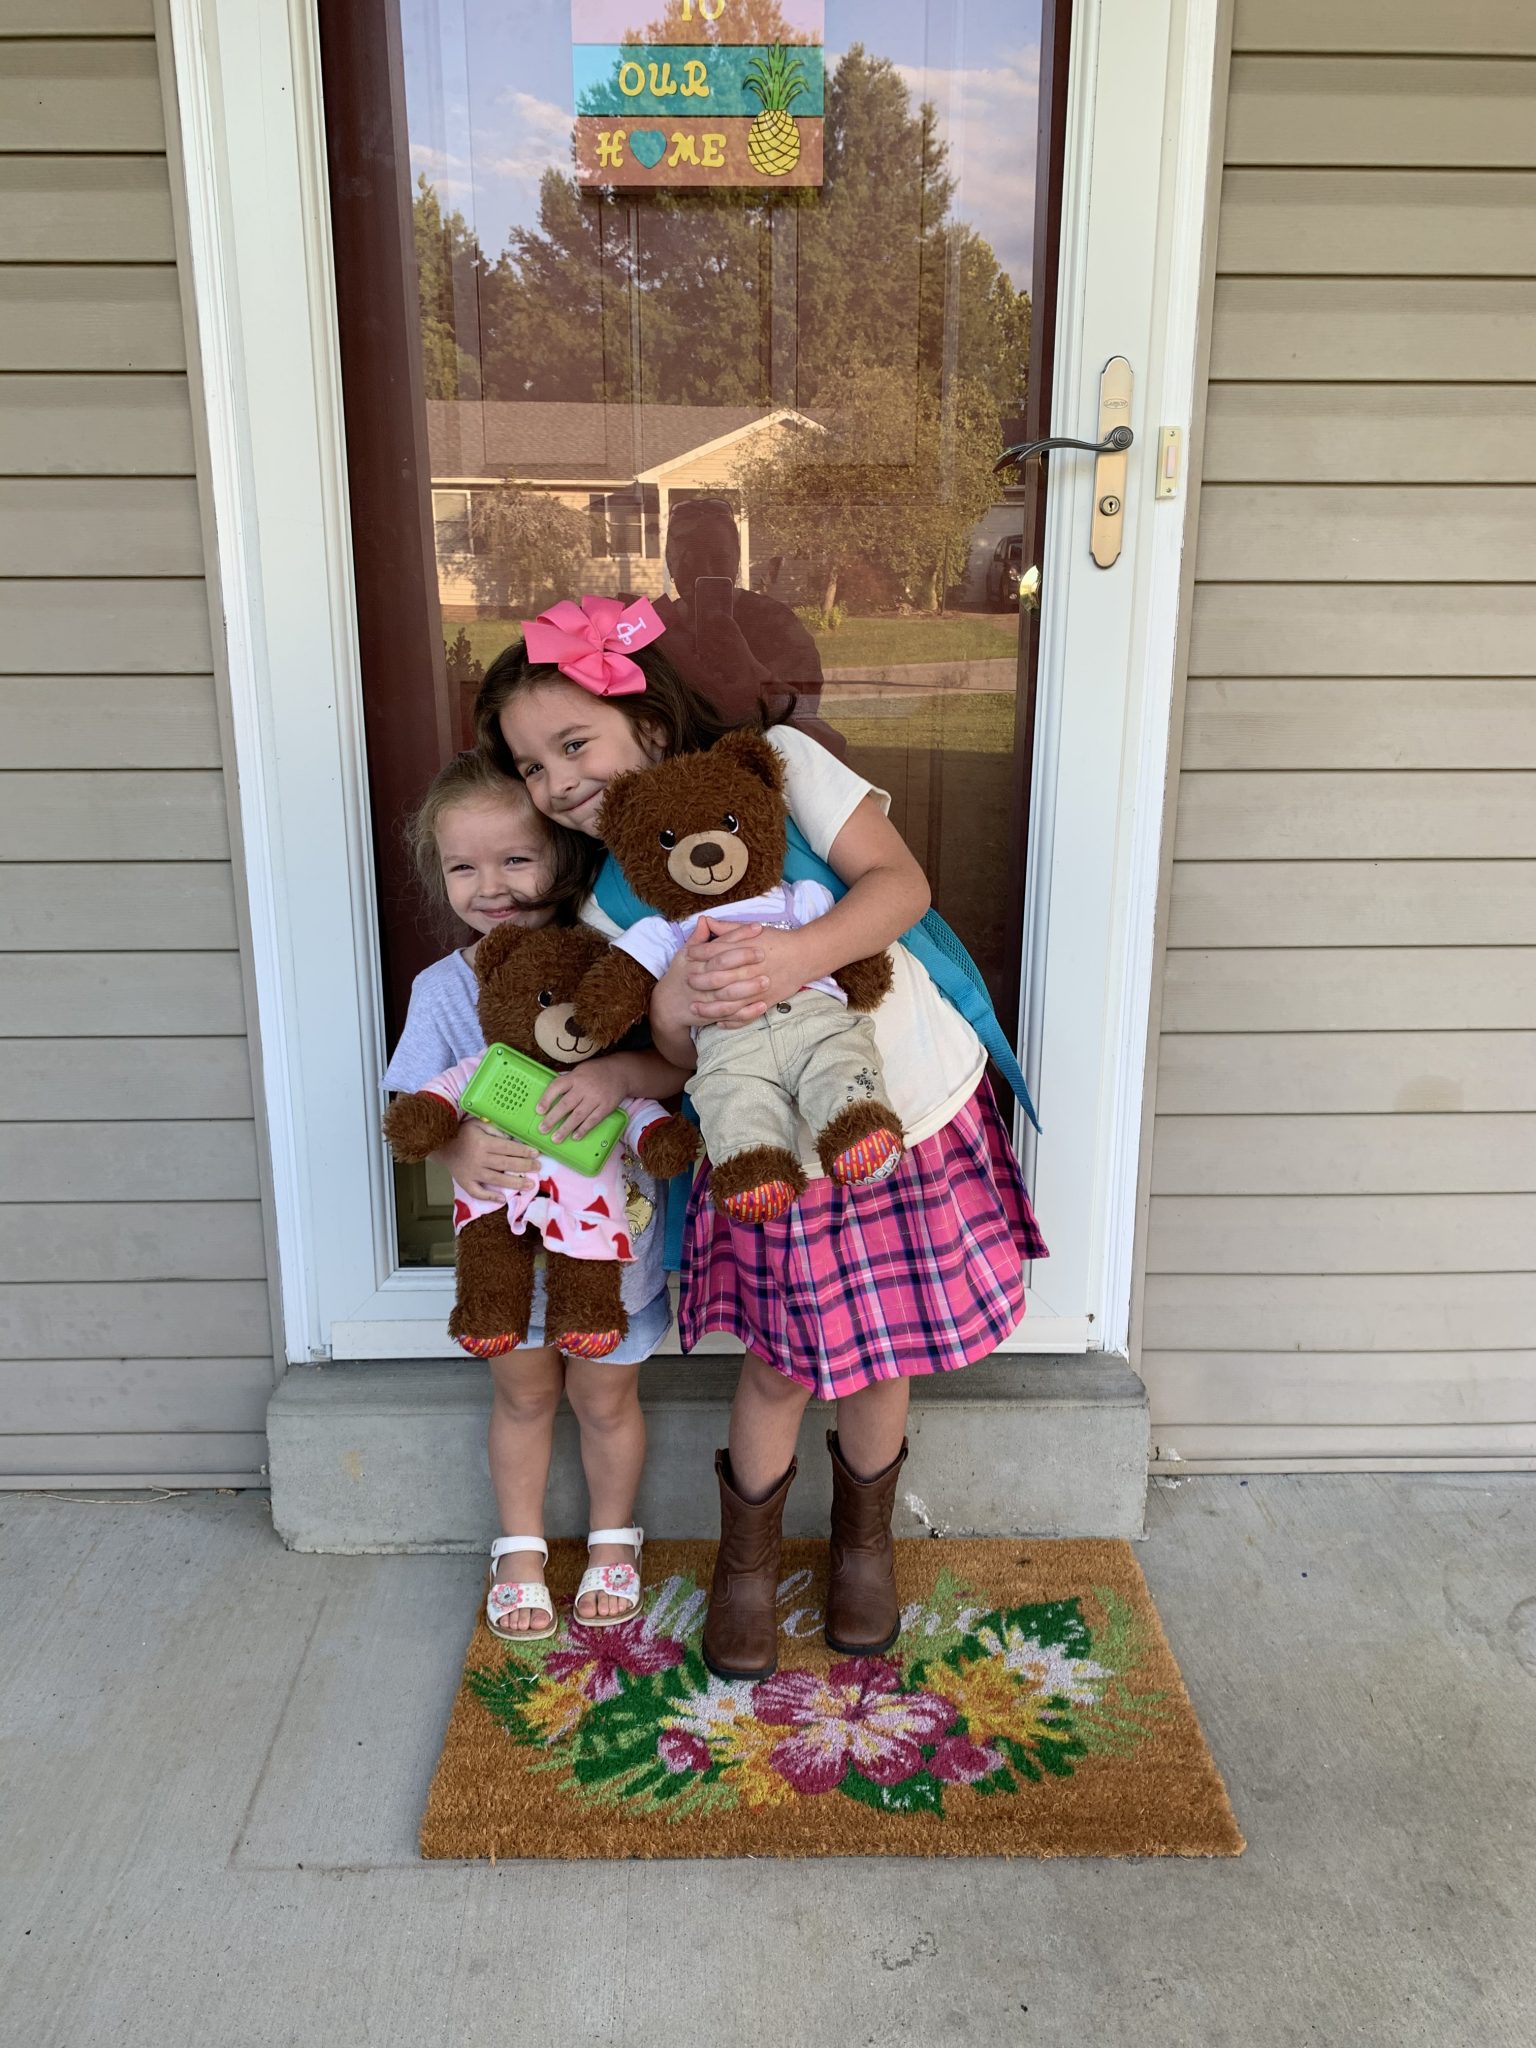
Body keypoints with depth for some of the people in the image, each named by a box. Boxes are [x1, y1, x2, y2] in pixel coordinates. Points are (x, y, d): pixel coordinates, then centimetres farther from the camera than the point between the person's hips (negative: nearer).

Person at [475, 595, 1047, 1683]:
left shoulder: (777, 762, -12)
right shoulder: (611, 910, -5)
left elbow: (901, 881, -20)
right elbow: (681, 1066, -8)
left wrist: (799, 956, -37)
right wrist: (672, 1008, -32)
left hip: (919, 1115, -1)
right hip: (781, 1158, 1)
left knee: (876, 1357, 13)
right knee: (783, 1367, 10)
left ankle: (864, 1542, 42)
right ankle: (747, 1563, 38)